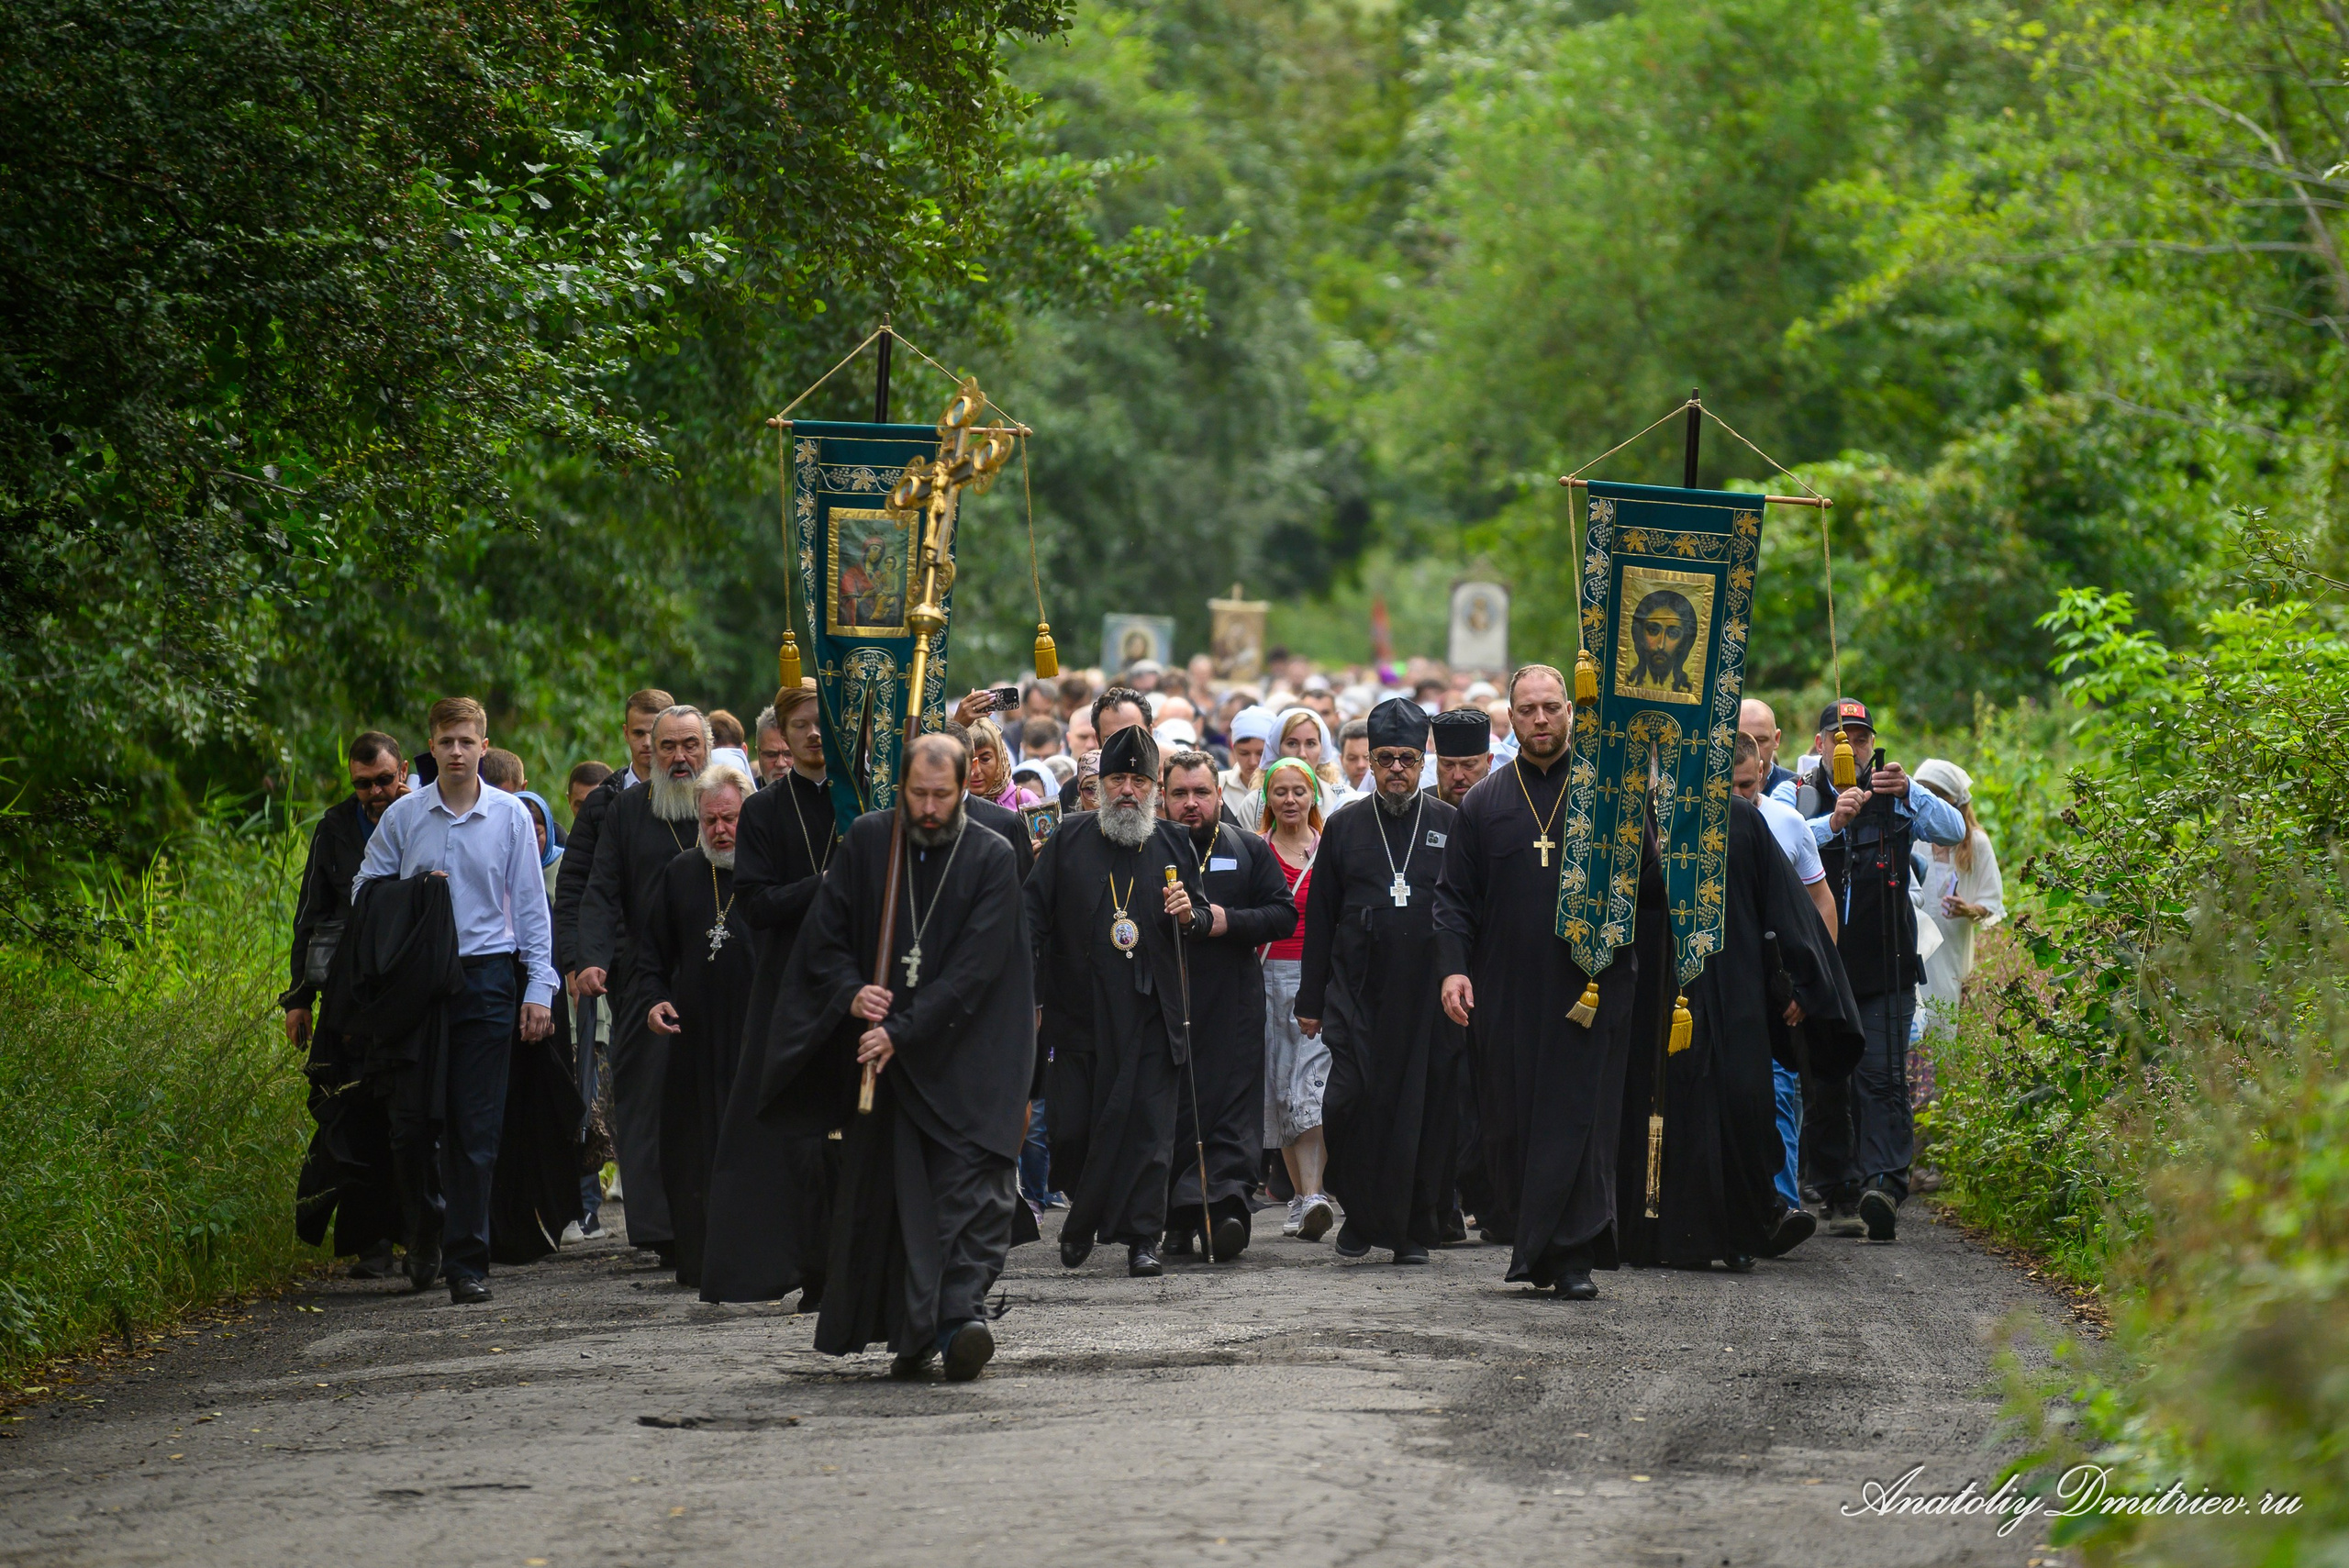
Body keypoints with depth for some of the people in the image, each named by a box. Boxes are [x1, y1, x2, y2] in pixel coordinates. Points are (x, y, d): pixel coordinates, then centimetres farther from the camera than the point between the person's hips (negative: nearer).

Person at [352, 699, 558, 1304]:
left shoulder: (509, 816, 4)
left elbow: (531, 907, 6)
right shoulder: (403, 816, 5)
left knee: (475, 1128, -3)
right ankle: (424, 1230, 24)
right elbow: (363, 891, 11)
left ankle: (467, 1263, 1)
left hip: (487, 976, -1)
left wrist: (539, 988, 0)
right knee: (412, 1118, -1)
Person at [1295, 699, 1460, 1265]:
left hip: (1429, 999, 0)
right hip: (1358, 996, 0)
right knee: (1349, 1103, -10)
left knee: (1426, 1114, 1)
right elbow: (1319, 919, 11)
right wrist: (1311, 1000, 7)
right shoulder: (1345, 827, 10)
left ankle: (1414, 1229, 11)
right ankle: (1360, 1216, 6)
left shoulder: (1451, 826, 8)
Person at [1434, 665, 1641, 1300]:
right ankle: (1526, 1240, 17)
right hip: (1506, 995, 2)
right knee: (1509, 1122, 3)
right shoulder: (1484, 802, 11)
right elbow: (1454, 896, 9)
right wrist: (1455, 967, -4)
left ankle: (1573, 1254, -3)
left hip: (1592, 987, -2)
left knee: (1581, 1121, -5)